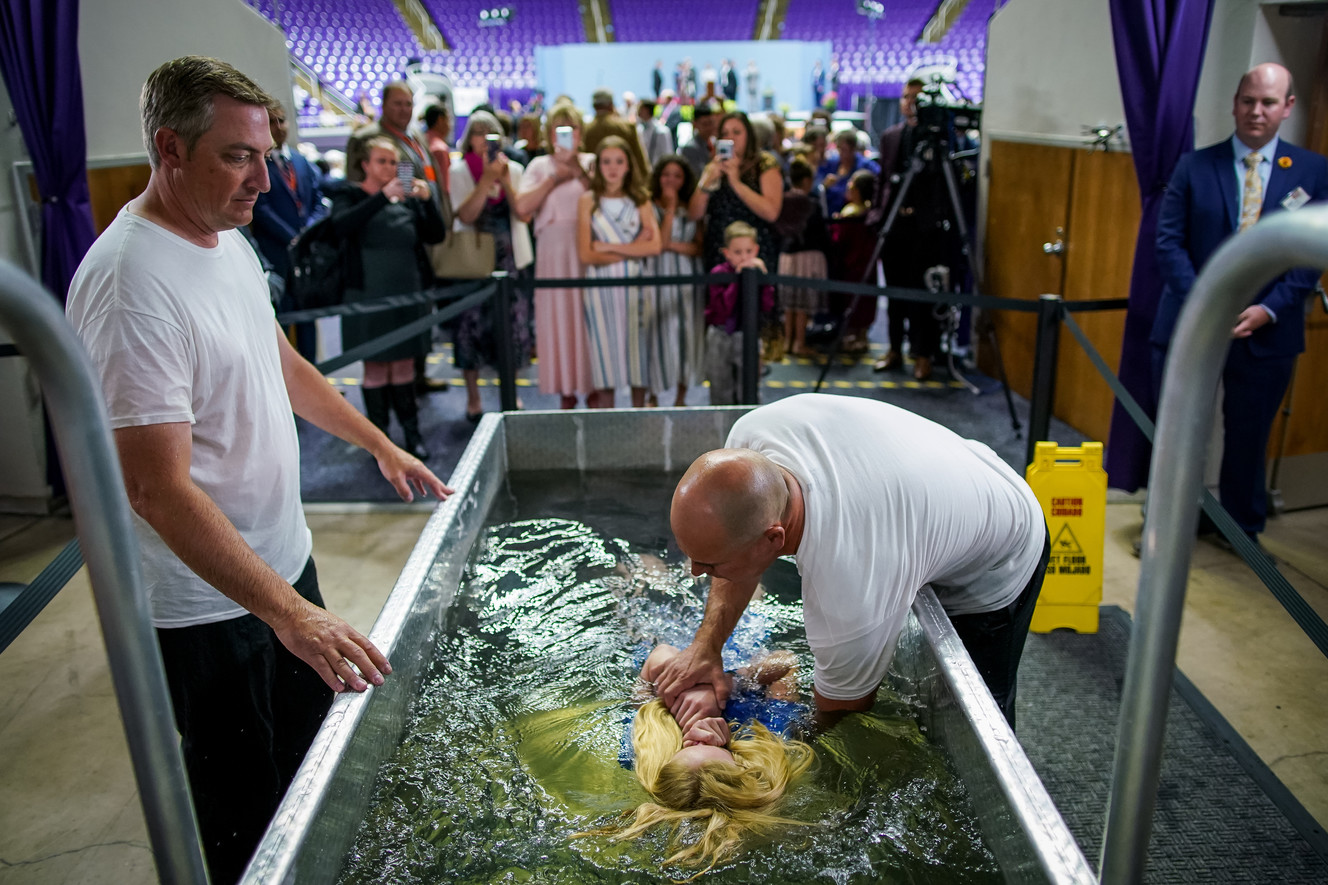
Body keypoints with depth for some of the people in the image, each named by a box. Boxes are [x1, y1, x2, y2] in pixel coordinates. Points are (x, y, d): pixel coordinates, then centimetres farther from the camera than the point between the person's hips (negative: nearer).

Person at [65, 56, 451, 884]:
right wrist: (289, 612, -33)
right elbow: (159, 489, -29)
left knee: (311, 764, 25)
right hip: (208, 604, -9)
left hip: (285, 560, 9)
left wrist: (382, 445, 18)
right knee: (246, 815, 10)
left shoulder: (230, 241, 4)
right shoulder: (131, 286, -25)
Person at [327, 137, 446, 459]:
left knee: (405, 364, 9)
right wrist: (382, 197, -26)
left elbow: (436, 235, 3)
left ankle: (412, 433, 16)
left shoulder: (407, 200, 11)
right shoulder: (350, 197, 1)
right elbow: (342, 225, -21)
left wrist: (427, 200, -13)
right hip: (369, 296, -3)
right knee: (375, 367, 1)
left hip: (408, 293, 3)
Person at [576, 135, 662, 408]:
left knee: (638, 347, 5)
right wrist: (633, 248, -7)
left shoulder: (641, 200, 7)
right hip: (601, 285, -2)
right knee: (605, 350, 0)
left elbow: (654, 246, -6)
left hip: (636, 284, 2)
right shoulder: (588, 201, 2)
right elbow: (586, 255, -7)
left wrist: (609, 247, -9)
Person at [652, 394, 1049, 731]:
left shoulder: (848, 603, -46)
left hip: (989, 577, -6)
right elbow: (741, 555, -9)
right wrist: (706, 643, -18)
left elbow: (839, 720, -25)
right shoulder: (748, 436, -30)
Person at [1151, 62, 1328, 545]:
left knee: (1249, 438, 12)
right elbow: (1169, 241, -4)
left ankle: (1244, 531, 30)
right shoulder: (1194, 166, 2)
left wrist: (1269, 309, -13)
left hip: (1266, 331, 1)